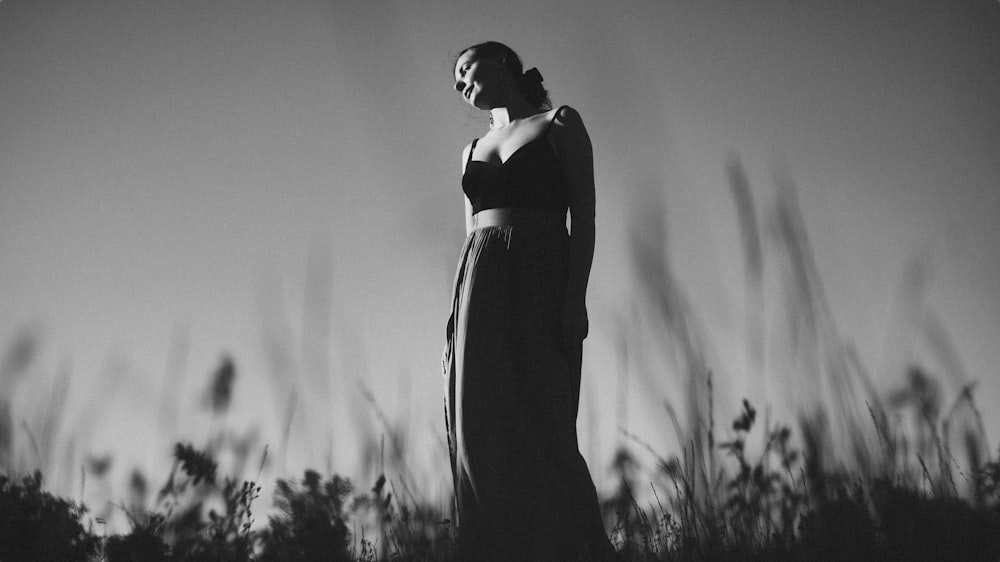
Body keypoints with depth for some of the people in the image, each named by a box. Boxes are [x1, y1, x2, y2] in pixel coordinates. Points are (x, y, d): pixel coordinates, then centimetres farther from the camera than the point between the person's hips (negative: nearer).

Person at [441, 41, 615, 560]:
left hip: (542, 283, -5)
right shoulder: (473, 150, 24)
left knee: (540, 435, -14)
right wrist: (456, 321, 11)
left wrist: (576, 298, -14)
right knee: (480, 438, -4)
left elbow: (584, 216, -1)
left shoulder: (560, 124, 9)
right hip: (481, 288, 5)